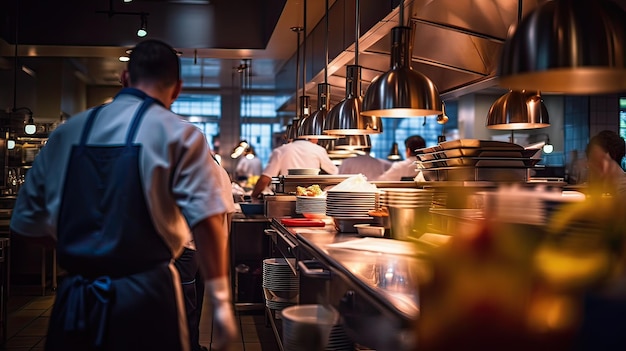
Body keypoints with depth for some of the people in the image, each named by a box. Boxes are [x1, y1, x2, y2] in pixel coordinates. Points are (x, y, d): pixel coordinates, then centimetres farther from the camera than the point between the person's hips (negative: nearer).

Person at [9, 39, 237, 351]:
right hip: (145, 297, -3)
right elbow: (206, 222, -16)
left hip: (73, 299, 3)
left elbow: (25, 223, 12)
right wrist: (221, 303, -11)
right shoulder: (178, 135, -6)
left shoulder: (66, 133, 7)